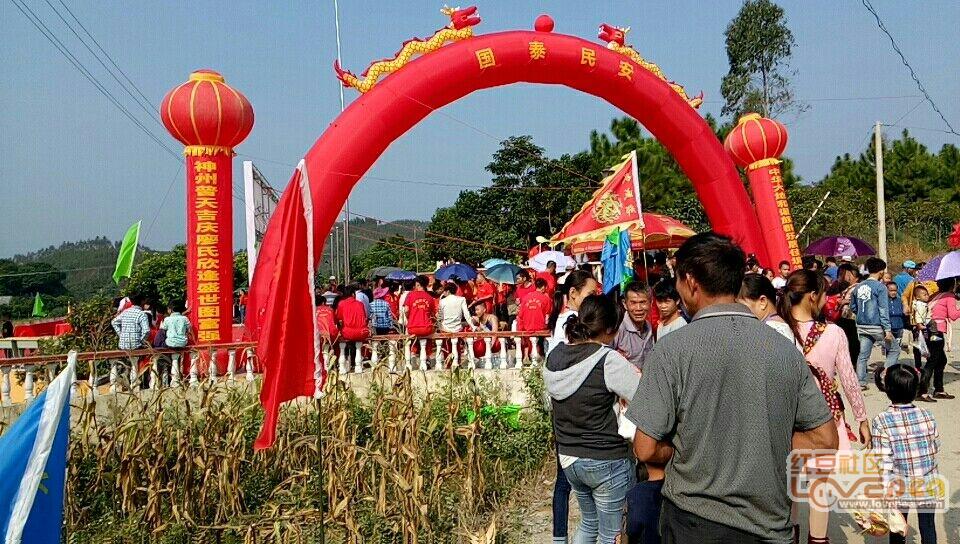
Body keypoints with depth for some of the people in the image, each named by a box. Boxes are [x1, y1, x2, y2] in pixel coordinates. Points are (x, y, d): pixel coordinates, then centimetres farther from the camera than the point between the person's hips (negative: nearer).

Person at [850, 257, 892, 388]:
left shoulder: (858, 287, 7)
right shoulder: (880, 287, -10)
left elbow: (853, 307, 15)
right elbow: (883, 310, -13)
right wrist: (887, 330, -12)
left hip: (862, 326, 6)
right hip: (876, 326, -6)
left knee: (863, 355, 8)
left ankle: (861, 382, 7)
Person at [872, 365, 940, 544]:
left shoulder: (881, 421, -17)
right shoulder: (927, 416, -7)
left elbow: (883, 461, -16)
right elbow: (935, 448, 4)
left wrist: (883, 490, -10)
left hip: (900, 488, -2)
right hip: (927, 485, 2)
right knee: (927, 526, 16)